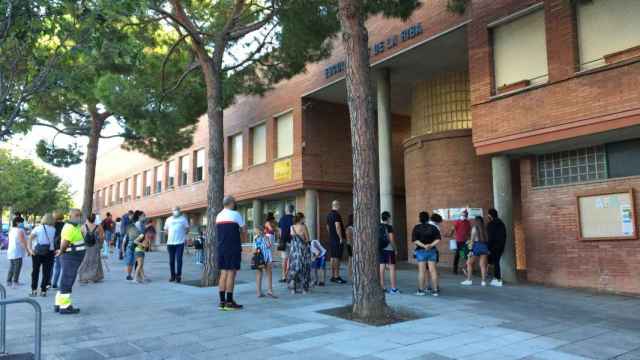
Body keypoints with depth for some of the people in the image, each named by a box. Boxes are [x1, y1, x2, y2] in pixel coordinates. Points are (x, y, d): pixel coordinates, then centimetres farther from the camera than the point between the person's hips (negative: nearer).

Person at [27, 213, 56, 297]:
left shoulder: (38, 228, 3)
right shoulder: (54, 229, 2)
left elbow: (30, 239, -8)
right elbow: (55, 241, -7)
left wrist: (30, 249, -12)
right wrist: (56, 250, -1)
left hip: (36, 252, 1)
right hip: (49, 252, -1)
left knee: (35, 271, 13)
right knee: (46, 271, 6)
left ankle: (34, 290, 11)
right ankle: (43, 291, 6)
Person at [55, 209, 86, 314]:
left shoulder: (74, 227, 14)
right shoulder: (70, 228, -18)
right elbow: (64, 244, -29)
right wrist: (61, 251, -12)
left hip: (71, 259, 10)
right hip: (71, 259, -10)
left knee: (65, 282, 17)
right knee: (67, 283, -4)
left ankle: (59, 305, 25)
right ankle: (65, 307, 2)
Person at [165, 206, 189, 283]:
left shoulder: (183, 219, 5)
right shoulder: (169, 219, 12)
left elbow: (187, 229, 9)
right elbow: (166, 230, 18)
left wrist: (182, 234, 0)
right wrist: (170, 235, 6)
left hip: (180, 242, -3)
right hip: (170, 242, 3)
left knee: (179, 259, -6)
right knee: (171, 260, 7)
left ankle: (178, 276, -1)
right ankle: (172, 276, 15)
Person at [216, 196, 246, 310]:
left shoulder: (218, 216, 14)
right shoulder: (235, 214, -6)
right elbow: (244, 231, -1)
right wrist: (243, 240, 17)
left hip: (221, 248, 7)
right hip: (233, 248, -7)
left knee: (223, 273, 9)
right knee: (231, 273, -3)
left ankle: (222, 301, 12)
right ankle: (229, 302, -1)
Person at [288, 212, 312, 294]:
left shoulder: (292, 227, 2)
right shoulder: (303, 227, -9)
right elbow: (307, 239, -6)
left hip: (294, 250, 4)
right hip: (303, 250, -4)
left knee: (294, 268, 10)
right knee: (304, 268, 6)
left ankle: (293, 288, 9)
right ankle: (304, 288, 9)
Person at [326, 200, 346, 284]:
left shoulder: (329, 215, 14)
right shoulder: (336, 214, -15)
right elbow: (337, 227, -22)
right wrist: (341, 238, -19)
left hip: (331, 239, 9)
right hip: (337, 239, -9)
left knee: (332, 257, 12)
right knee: (337, 258, -7)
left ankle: (332, 276, 17)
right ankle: (336, 276, -6)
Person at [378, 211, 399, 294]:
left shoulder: (378, 227, 7)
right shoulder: (389, 227, -10)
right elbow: (391, 240, -12)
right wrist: (395, 249, -2)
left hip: (380, 249, 6)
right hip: (388, 249, -6)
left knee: (381, 268, 7)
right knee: (392, 268, -1)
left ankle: (382, 287, 10)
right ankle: (394, 288, -1)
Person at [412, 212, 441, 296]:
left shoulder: (416, 228, -3)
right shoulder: (433, 227, 2)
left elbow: (415, 240, -13)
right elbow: (438, 239, -4)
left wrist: (423, 246, -15)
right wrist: (431, 245, -13)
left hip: (421, 251, -2)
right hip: (432, 251, 2)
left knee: (422, 271, 2)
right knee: (433, 270, 4)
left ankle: (421, 290, 6)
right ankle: (435, 290, 6)